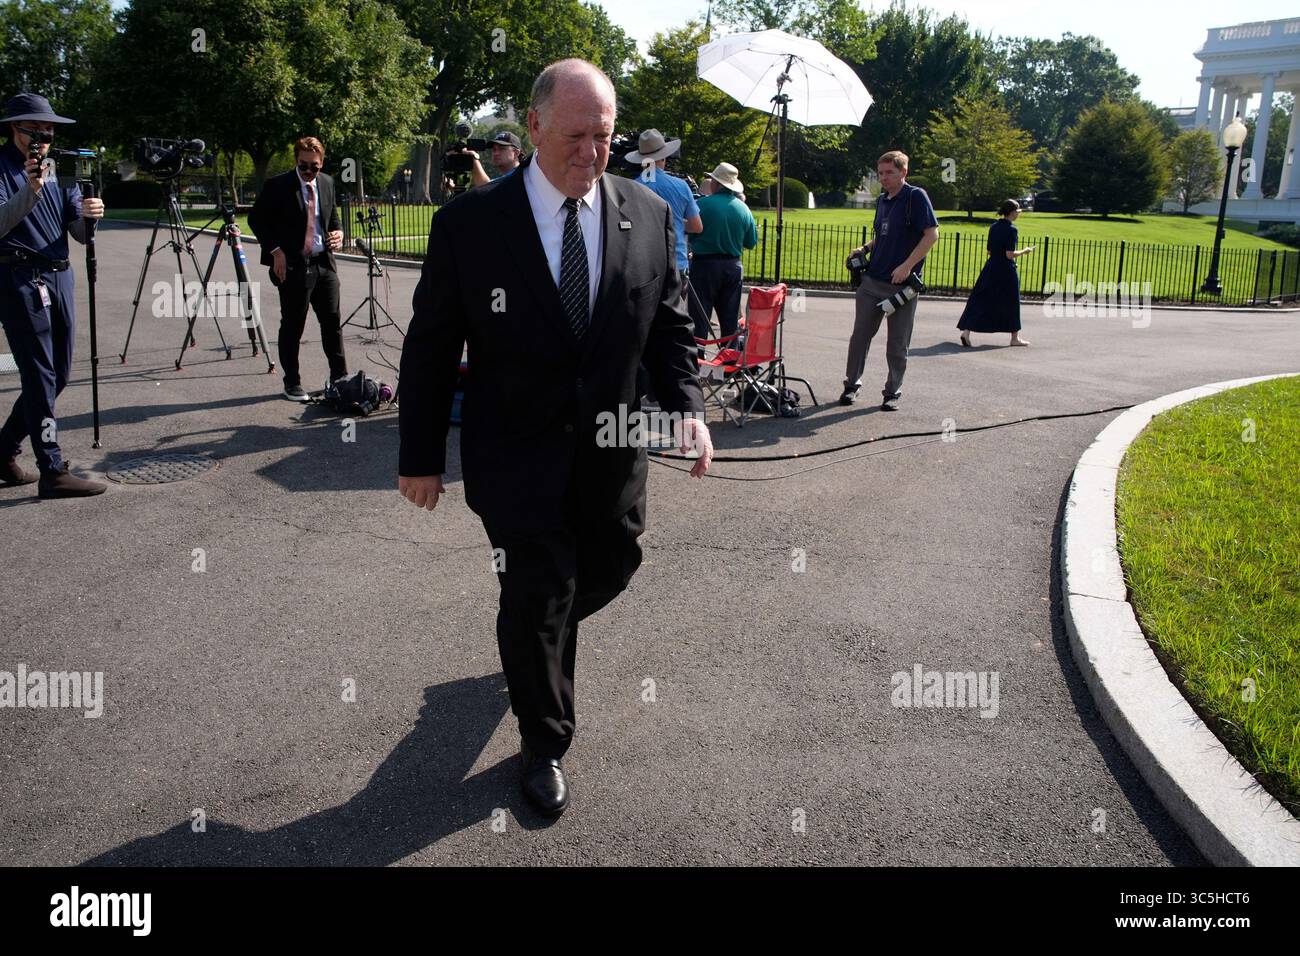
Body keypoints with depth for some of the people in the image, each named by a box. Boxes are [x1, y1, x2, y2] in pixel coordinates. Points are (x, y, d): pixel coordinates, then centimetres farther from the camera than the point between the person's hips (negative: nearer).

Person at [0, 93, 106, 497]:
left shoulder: (59, 167, 14)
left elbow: (79, 233, 9)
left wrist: (88, 215, -13)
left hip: (59, 276, 7)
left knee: (58, 374, 11)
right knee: (40, 376, -9)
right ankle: (53, 472, -7)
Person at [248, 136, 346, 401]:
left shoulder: (327, 183, 8)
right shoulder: (277, 185, -8)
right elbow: (256, 219, -3)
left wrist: (338, 232, 0)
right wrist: (275, 250, -11)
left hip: (325, 263, 5)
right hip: (293, 266, -5)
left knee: (332, 322, 9)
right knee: (292, 327, 3)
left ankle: (340, 378, 20)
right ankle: (292, 384, 13)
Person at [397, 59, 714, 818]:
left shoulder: (649, 214, -3)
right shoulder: (470, 222, -12)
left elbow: (670, 326, 4)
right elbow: (432, 347, -6)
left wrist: (689, 407, -12)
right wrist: (422, 456, -3)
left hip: (613, 449, 4)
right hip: (517, 454, -4)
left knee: (613, 565, 18)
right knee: (539, 592, 4)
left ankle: (536, 632, 53)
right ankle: (545, 743, 28)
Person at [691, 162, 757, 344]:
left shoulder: (703, 204, -11)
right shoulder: (743, 208, 4)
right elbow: (752, 242, 10)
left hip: (705, 265, -4)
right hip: (733, 267, 4)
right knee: (730, 319, 11)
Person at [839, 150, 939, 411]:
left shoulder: (916, 196, -8)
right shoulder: (882, 200, 12)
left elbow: (932, 234, -15)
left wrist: (907, 266, -20)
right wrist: (865, 248, 6)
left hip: (902, 284, -6)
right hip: (871, 281, 6)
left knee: (897, 345, 4)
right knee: (860, 336, 7)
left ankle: (893, 392, 17)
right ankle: (852, 385, 20)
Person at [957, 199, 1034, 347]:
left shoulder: (993, 227, 6)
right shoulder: (1011, 230, -14)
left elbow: (989, 252, 10)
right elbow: (1010, 254, -18)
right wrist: (1024, 251, -3)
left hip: (990, 269, 6)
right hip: (1006, 271, -6)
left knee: (981, 300, 6)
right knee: (1011, 302, 8)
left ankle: (966, 330, -7)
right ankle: (1015, 337, 19)